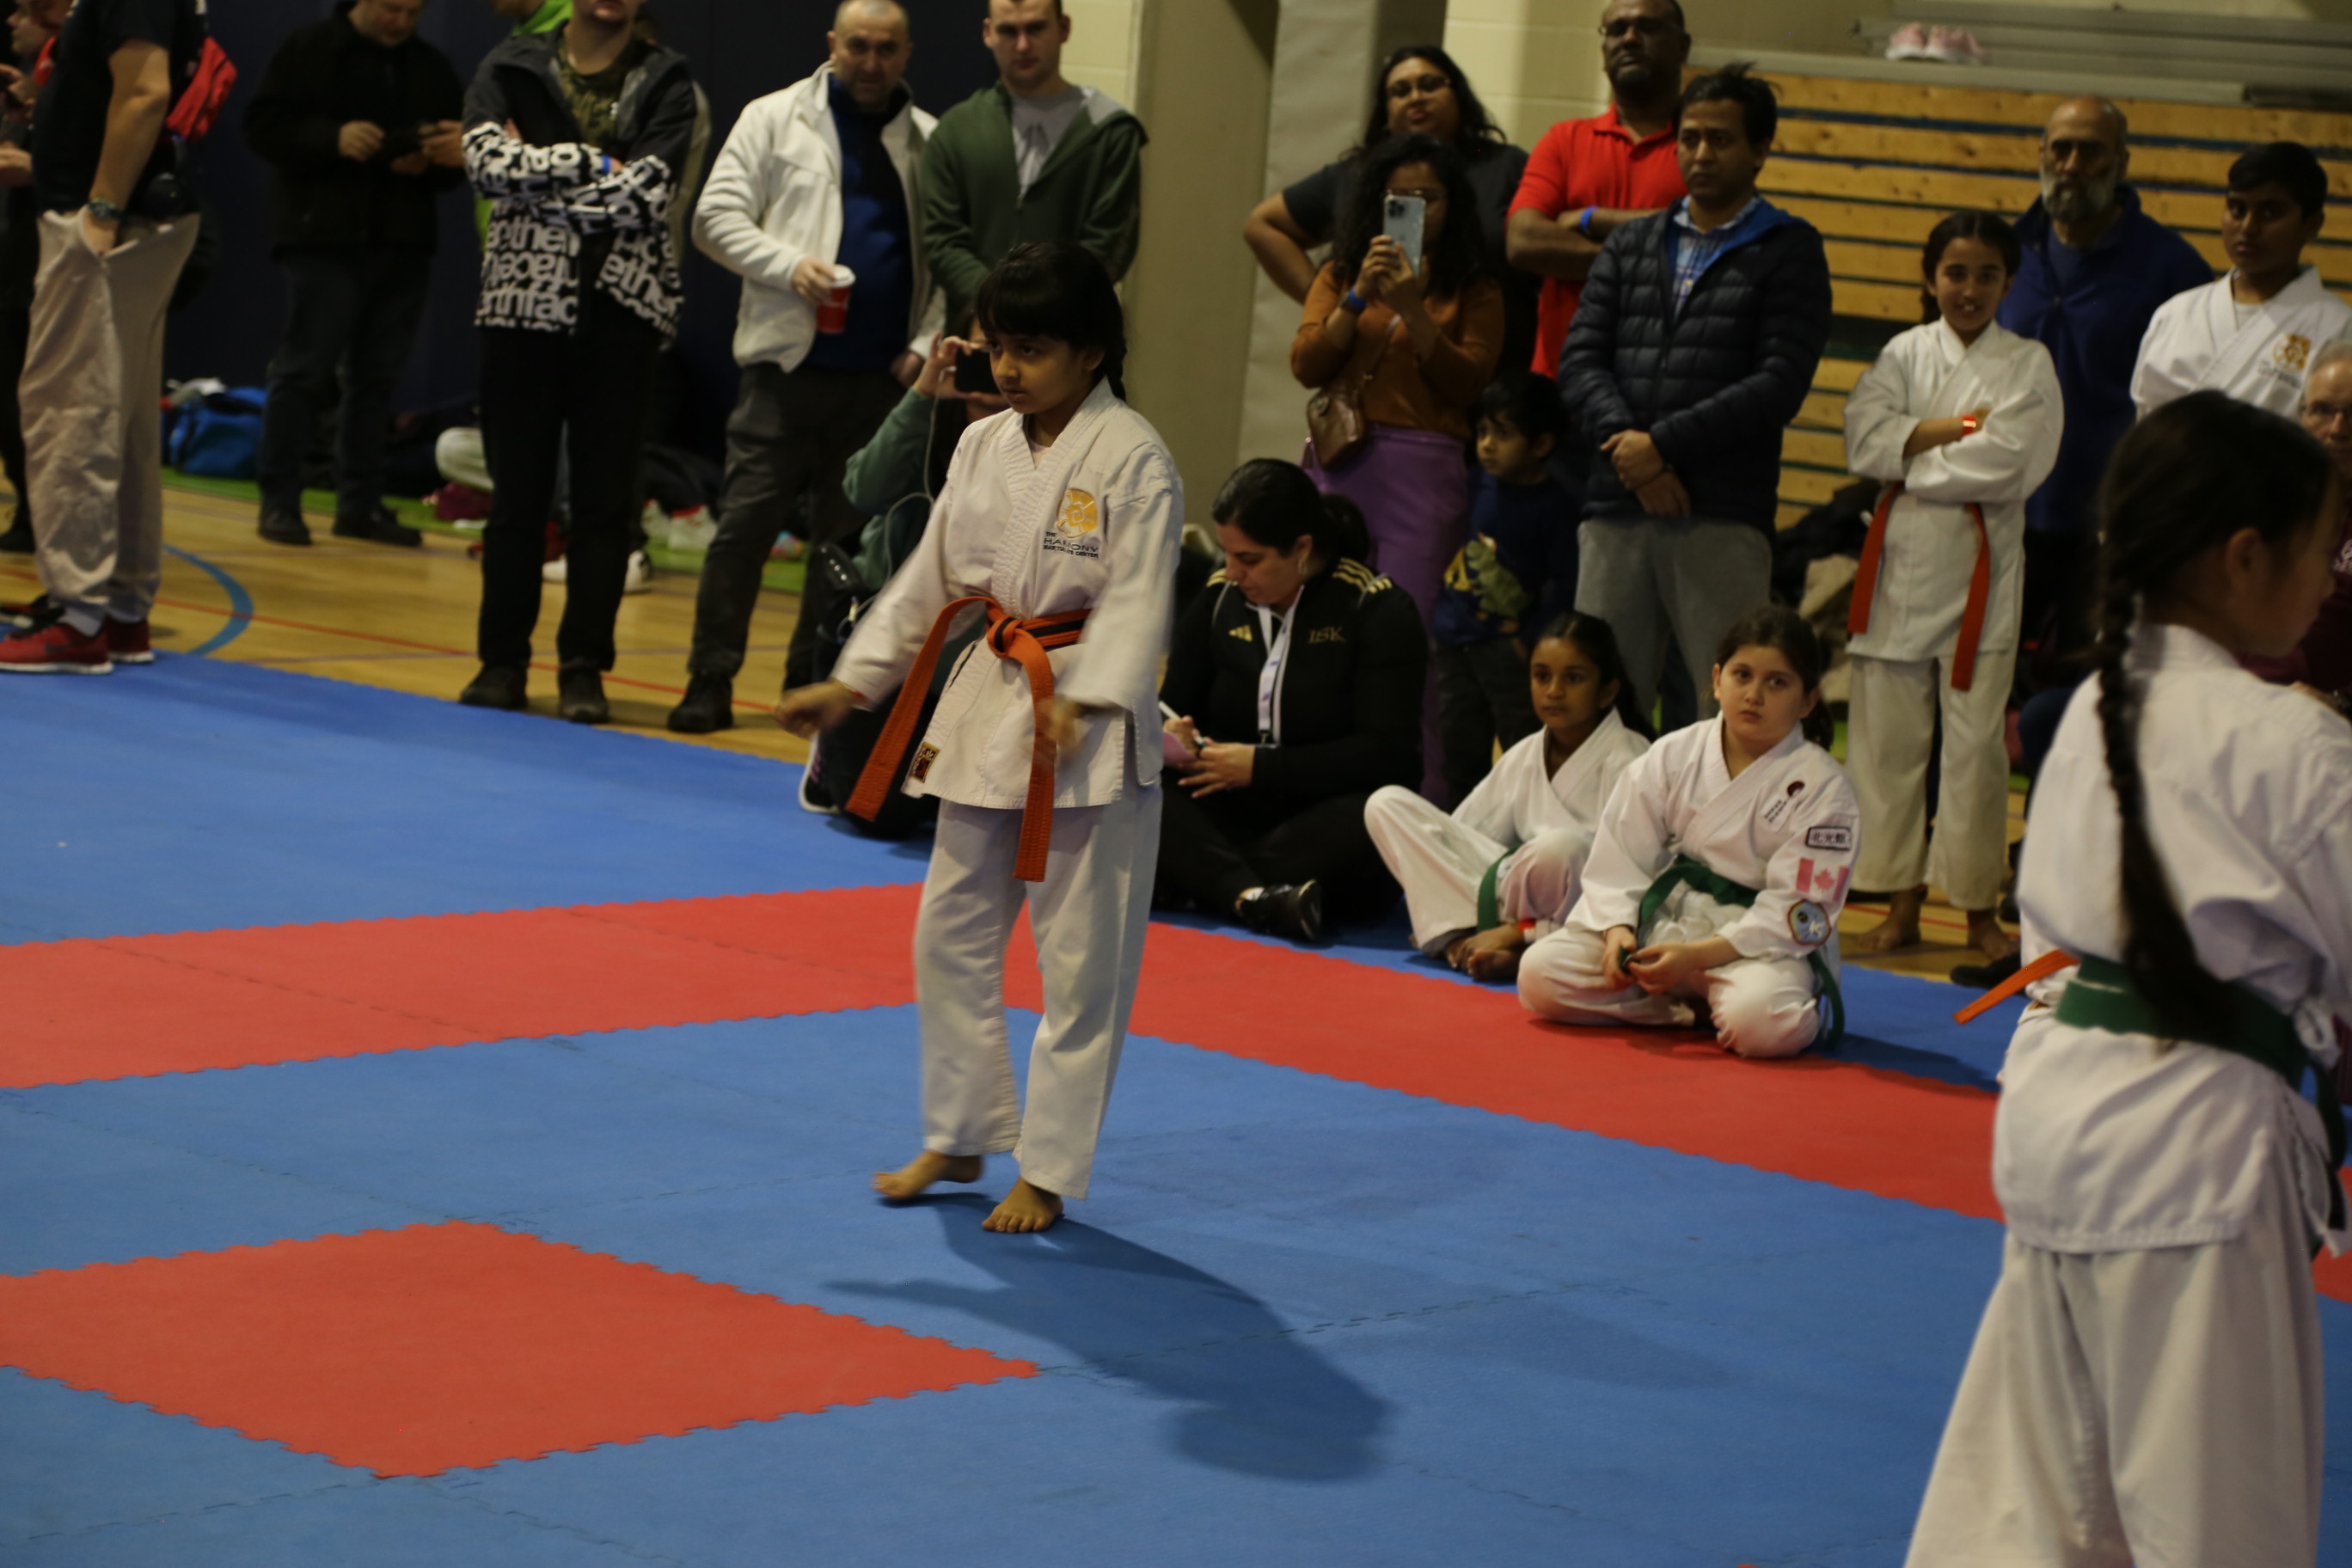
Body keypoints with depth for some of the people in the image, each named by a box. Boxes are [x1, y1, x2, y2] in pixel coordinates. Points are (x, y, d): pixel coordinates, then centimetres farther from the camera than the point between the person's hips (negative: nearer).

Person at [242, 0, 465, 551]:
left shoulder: (433, 68, 14)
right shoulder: (309, 49, 1)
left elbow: (461, 158, 13)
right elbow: (264, 124, -6)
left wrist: (430, 163, -9)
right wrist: (331, 139, -20)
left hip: (402, 243, 4)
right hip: (323, 237, -4)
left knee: (376, 376, 6)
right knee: (305, 369, -6)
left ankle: (360, 504, 12)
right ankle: (279, 500, 0)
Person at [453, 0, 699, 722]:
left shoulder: (666, 81, 4)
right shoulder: (513, 67, 6)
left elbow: (646, 193, -10)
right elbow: (487, 160, -11)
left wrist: (537, 177, -10)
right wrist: (593, 164, -12)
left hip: (622, 309, 0)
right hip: (524, 302, 0)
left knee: (607, 495, 0)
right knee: (518, 491, 4)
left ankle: (584, 667, 6)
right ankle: (503, 659, 13)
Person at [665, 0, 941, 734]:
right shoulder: (774, 120, 4)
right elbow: (717, 217, 0)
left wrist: (925, 344, -5)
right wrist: (790, 267, -14)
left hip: (882, 373, 2)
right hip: (790, 362, -2)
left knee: (849, 535, 7)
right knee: (746, 522, -3)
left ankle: (813, 683, 16)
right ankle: (710, 680, 2)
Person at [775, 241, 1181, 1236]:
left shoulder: (1132, 458, -12)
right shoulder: (984, 447, 9)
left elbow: (1135, 603, -17)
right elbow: (930, 580, 16)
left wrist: (1078, 705, -29)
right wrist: (849, 686, 12)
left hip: (1090, 736, -7)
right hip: (985, 707, 7)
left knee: (1080, 958, -1)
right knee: (952, 933, 13)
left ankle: (1047, 1171, 8)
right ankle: (957, 1140, 28)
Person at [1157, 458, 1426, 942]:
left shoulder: (1376, 609, -6)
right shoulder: (1218, 598, 9)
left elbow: (1387, 755, -13)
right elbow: (1175, 707, 14)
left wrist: (1261, 767, -17)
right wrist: (1170, 737, -12)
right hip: (1233, 816, 4)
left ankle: (1207, 883, -32)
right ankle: (1253, 898, -46)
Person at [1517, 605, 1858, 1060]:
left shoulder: (1823, 787, -11)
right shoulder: (1672, 757, 0)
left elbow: (1795, 911, -15)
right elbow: (1620, 857, 3)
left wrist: (1697, 956, -23)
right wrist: (1619, 930, -17)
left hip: (1763, 940, -4)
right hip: (1664, 916, 5)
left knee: (1759, 1023, -39)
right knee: (1540, 974, -13)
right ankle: (1692, 1011, -5)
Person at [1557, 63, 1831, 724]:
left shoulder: (1789, 250, 7)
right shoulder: (1630, 245, 19)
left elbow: (1779, 384, -5)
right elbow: (1581, 359, 8)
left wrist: (1664, 444, -10)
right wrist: (1625, 441, -10)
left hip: (1721, 520, -4)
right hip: (1616, 511, 4)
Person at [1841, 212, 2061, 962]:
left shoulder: (2027, 364, 1)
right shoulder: (1904, 354, 9)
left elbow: (2004, 466, -12)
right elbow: (1865, 440, -6)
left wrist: (1912, 455, -6)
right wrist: (1954, 430, -13)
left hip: (1981, 562, -3)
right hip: (1900, 555, 3)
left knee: (1975, 739, -3)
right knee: (1887, 732, 4)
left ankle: (1980, 910, 9)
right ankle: (1901, 906, 14)